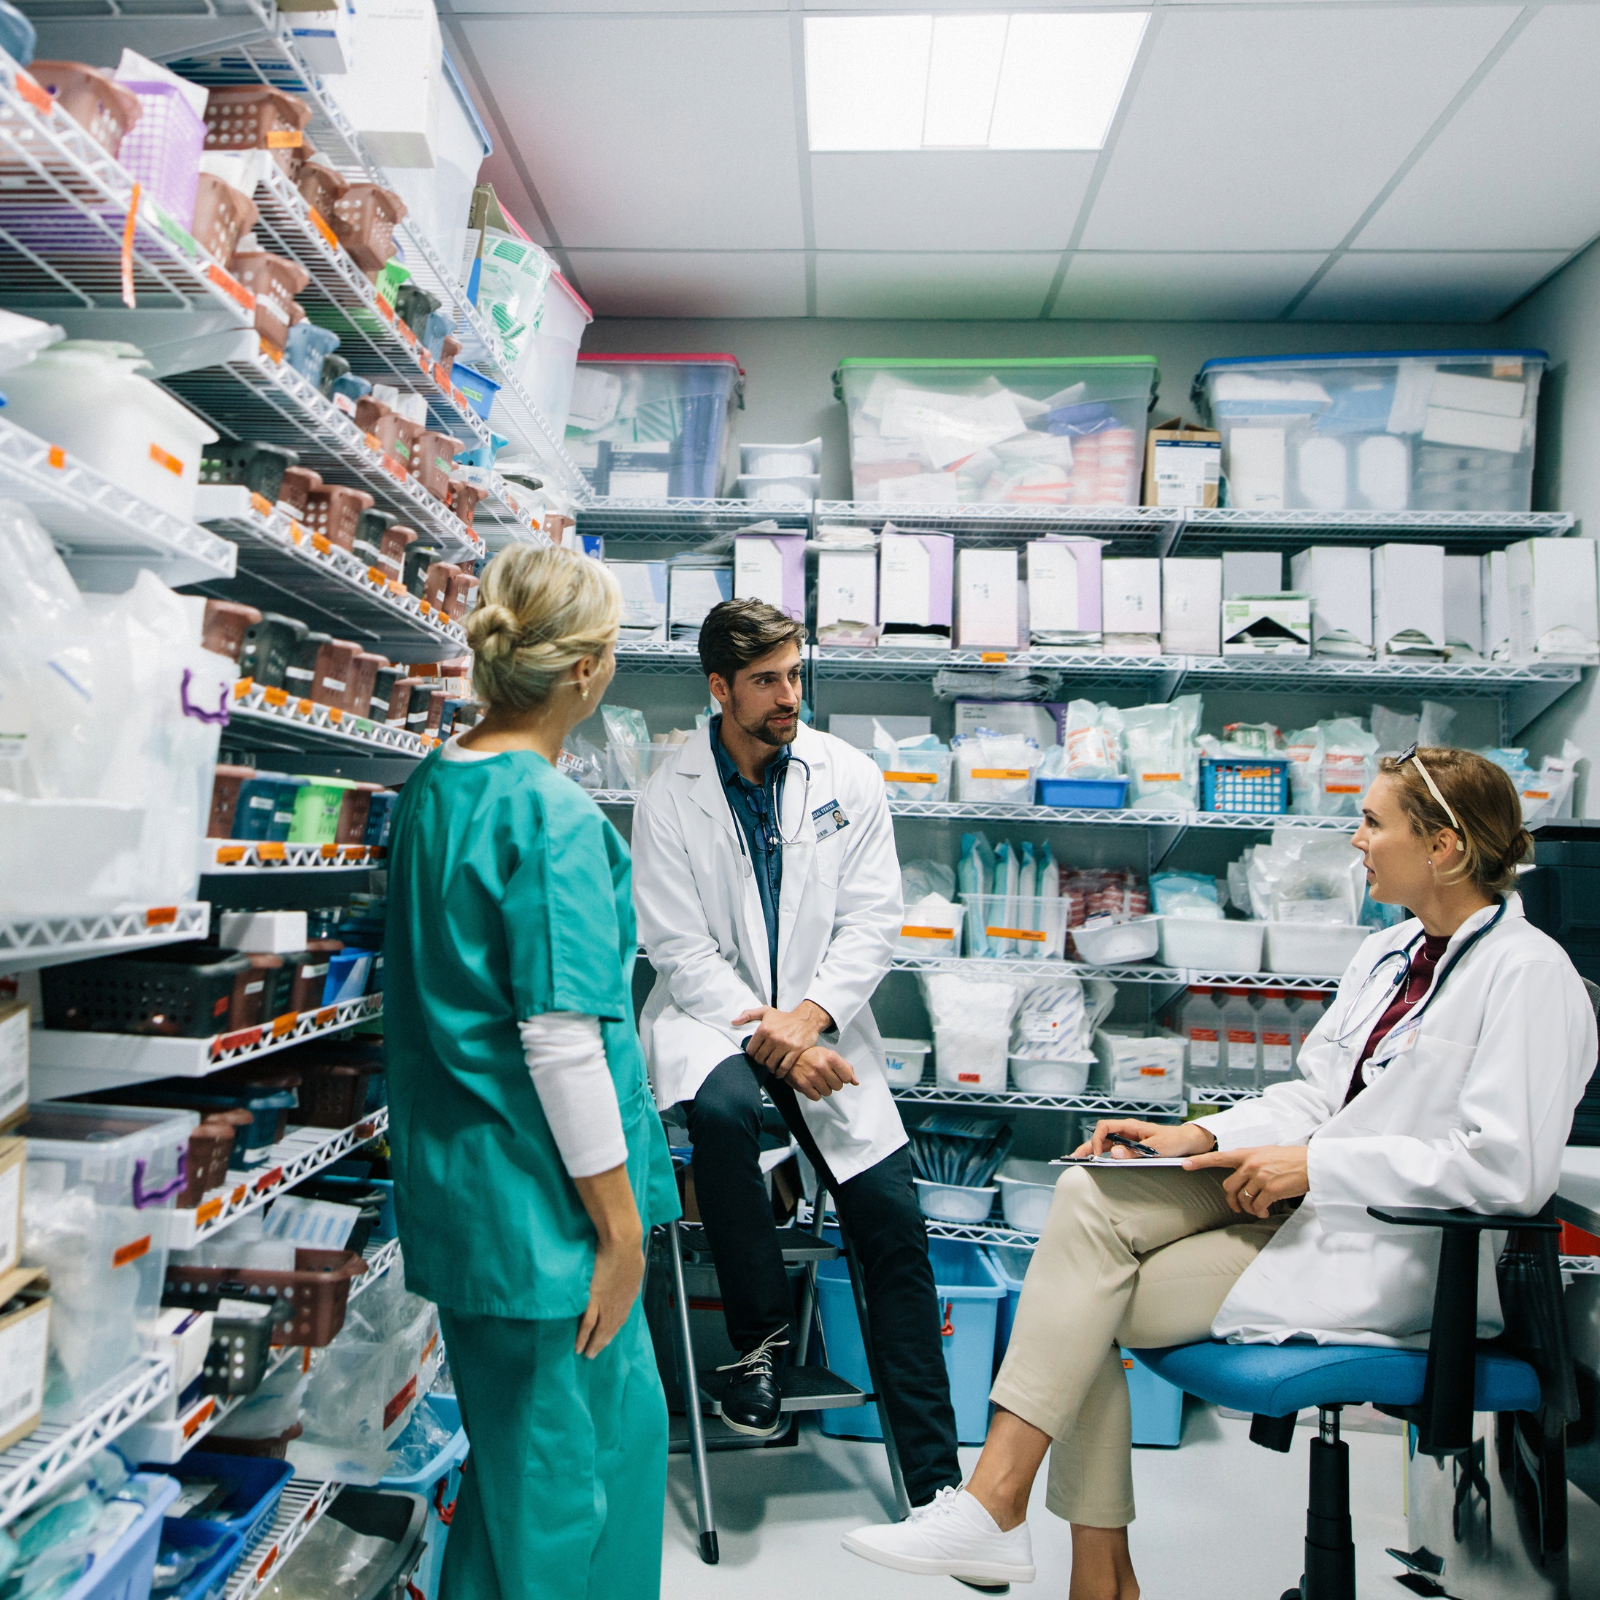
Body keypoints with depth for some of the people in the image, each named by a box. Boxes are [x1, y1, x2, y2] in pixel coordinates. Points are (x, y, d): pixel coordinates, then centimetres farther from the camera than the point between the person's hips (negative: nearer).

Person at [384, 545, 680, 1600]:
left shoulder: (431, 787, 5)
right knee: (558, 1472, 11)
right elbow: (562, 1044, -23)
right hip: (540, 1199, -9)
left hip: (455, 1184, 9)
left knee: (625, 1420, 23)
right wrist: (619, 1224, -13)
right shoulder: (555, 817, -22)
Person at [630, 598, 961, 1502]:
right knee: (723, 1107, -36)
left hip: (823, 1023, 2)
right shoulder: (670, 800, -4)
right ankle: (763, 1333, -9)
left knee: (894, 1224, -6)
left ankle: (935, 1477, 11)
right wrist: (765, 1032, -19)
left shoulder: (850, 779, 0)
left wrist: (807, 1017, -18)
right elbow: (680, 949, -7)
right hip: (713, 1012, -1)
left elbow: (874, 920, -4)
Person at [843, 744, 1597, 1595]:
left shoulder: (1529, 975, -12)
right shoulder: (1387, 952, 14)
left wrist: (1316, 1163, -19)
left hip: (1391, 1257, -7)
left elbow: (1509, 1167, -20)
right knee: (1089, 1193, -13)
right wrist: (1199, 1136, -1)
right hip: (1312, 1195, 8)